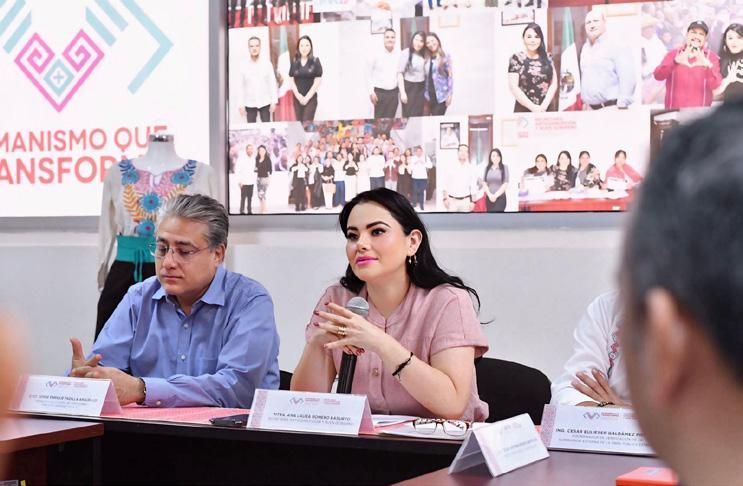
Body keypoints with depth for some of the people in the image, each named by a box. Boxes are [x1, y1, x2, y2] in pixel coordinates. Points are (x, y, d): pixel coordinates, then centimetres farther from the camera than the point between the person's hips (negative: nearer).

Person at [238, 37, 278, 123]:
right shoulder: (243, 65, -1)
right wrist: (241, 105, -3)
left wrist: (274, 102, -4)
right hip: (249, 104, 0)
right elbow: (241, 86, 1)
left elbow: (273, 83, 1)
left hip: (265, 103, 0)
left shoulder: (267, 63, -1)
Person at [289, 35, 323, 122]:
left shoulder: (315, 61, -2)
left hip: (311, 98, -3)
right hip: (297, 98, 3)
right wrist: (298, 95, -8)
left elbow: (317, 82, -5)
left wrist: (307, 97, -9)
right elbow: (292, 81, 6)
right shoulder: (294, 62, 7)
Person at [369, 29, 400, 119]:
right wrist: (371, 91, -3)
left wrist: (402, 91, 2)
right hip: (379, 92, -2)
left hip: (394, 92, 2)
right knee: (379, 118, 1)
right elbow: (370, 73, 1)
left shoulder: (399, 55, -1)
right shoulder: (377, 54, -6)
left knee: (390, 118, 6)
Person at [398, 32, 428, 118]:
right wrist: (402, 92, -18)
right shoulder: (406, 53, -10)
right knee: (409, 116, -3)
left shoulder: (424, 54, 6)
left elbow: (426, 72, 10)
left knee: (419, 115, 7)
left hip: (421, 88, 5)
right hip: (409, 87, -5)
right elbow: (400, 73, -13)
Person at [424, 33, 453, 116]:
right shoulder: (427, 59, 9)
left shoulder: (445, 57, -5)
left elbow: (450, 75, -6)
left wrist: (450, 94, -11)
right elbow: (427, 77, 12)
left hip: (442, 95, -5)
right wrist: (426, 94, 10)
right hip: (431, 96, 5)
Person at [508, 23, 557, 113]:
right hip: (523, 110, -3)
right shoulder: (516, 59, -2)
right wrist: (533, 107, -12)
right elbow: (514, 87, -7)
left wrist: (544, 105, -8)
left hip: (546, 109, 3)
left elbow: (554, 83, 5)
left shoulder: (547, 58, 9)